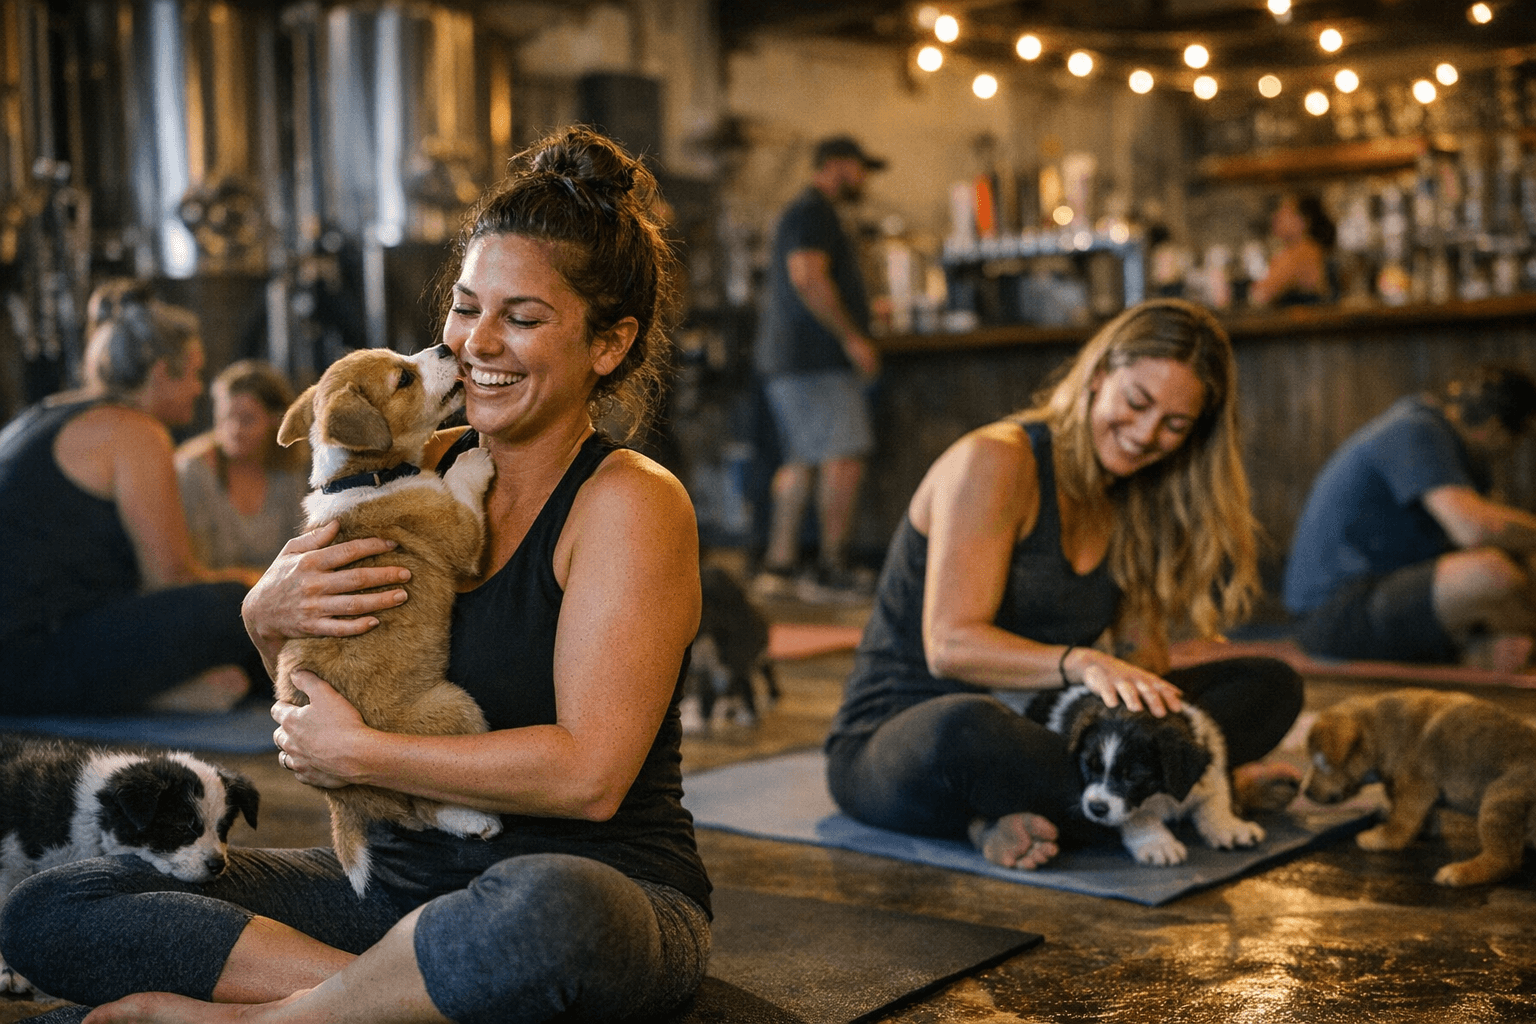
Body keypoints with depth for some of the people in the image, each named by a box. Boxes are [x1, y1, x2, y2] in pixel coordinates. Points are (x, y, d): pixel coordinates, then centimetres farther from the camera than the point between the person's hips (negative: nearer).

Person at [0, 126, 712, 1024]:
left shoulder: (630, 502, -11)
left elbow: (589, 773, -20)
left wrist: (358, 752, -13)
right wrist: (269, 615, -7)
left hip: (607, 888, -5)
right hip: (406, 875, 6)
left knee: (544, 911, -44)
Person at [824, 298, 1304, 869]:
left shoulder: (1133, 502, 9)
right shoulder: (995, 463, -16)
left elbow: (1140, 649, 4)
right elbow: (950, 646, -24)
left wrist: (1146, 687, -21)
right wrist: (1080, 663, -39)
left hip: (1029, 726, 8)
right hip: (895, 741, -8)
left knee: (1271, 685, -4)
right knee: (964, 727, -45)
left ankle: (1032, 814, -24)